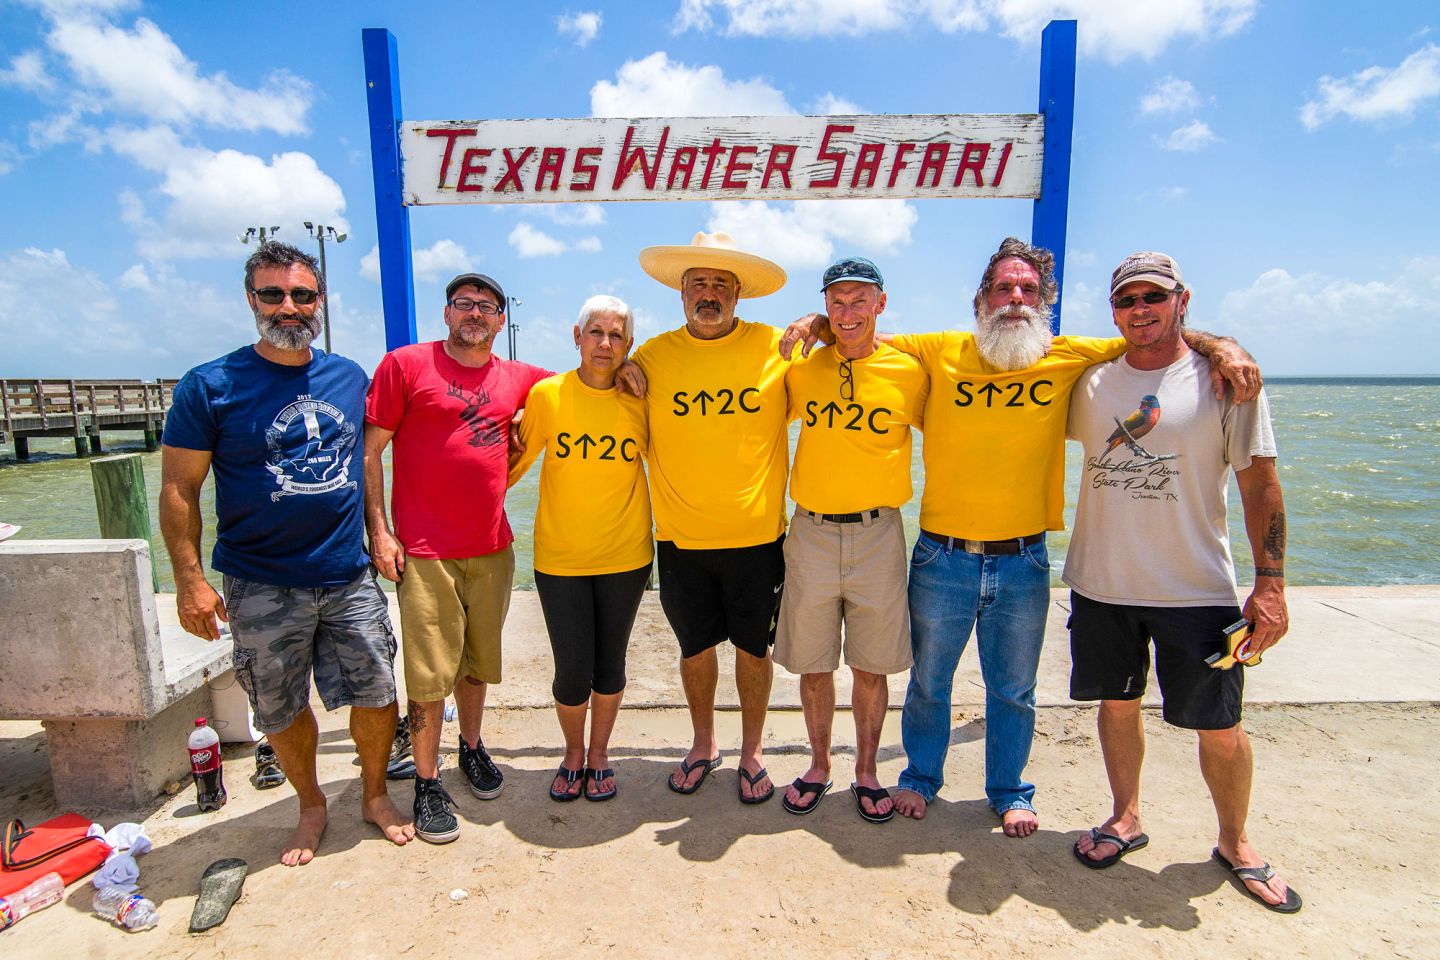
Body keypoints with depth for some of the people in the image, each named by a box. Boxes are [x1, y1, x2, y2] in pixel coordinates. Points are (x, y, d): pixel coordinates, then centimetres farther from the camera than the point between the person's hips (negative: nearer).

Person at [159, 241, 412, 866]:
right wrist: (190, 580, -10)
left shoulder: (349, 378, 5)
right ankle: (311, 807, 37)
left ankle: (375, 795, 33)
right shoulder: (210, 386, -7)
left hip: (349, 578, 3)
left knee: (377, 695, 8)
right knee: (283, 711, 13)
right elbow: (178, 490, -5)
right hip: (261, 587, -2)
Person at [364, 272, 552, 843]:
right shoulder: (406, 364, -2)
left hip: (493, 549, 4)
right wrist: (378, 530, -8)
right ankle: (427, 784, 19)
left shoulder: (517, 378, 8)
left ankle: (472, 747, 38)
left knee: (478, 661, 17)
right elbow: (370, 449, -2)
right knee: (430, 674, 1)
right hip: (425, 554, -4)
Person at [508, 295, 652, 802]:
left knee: (609, 665, 12)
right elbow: (517, 460, 6)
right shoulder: (546, 394, -6)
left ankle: (599, 753, 38)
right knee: (572, 673, 2)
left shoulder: (639, 401, -4)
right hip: (560, 557, -1)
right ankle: (573, 752, 34)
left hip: (625, 556, 1)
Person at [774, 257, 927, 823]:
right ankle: (818, 766, 33)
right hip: (811, 533, 1)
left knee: (872, 666, 9)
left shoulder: (908, 372, -1)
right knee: (812, 664, 11)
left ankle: (866, 771, 30)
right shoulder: (802, 368, 3)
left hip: (877, 536, -1)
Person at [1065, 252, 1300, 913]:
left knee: (1220, 728, 8)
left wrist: (1270, 585, -8)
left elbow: (1260, 486, -4)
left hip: (1197, 591, -2)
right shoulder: (1091, 383, 5)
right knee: (1118, 704, 15)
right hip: (1101, 584, 3)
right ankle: (1126, 818, 36)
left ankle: (1235, 844, 32)